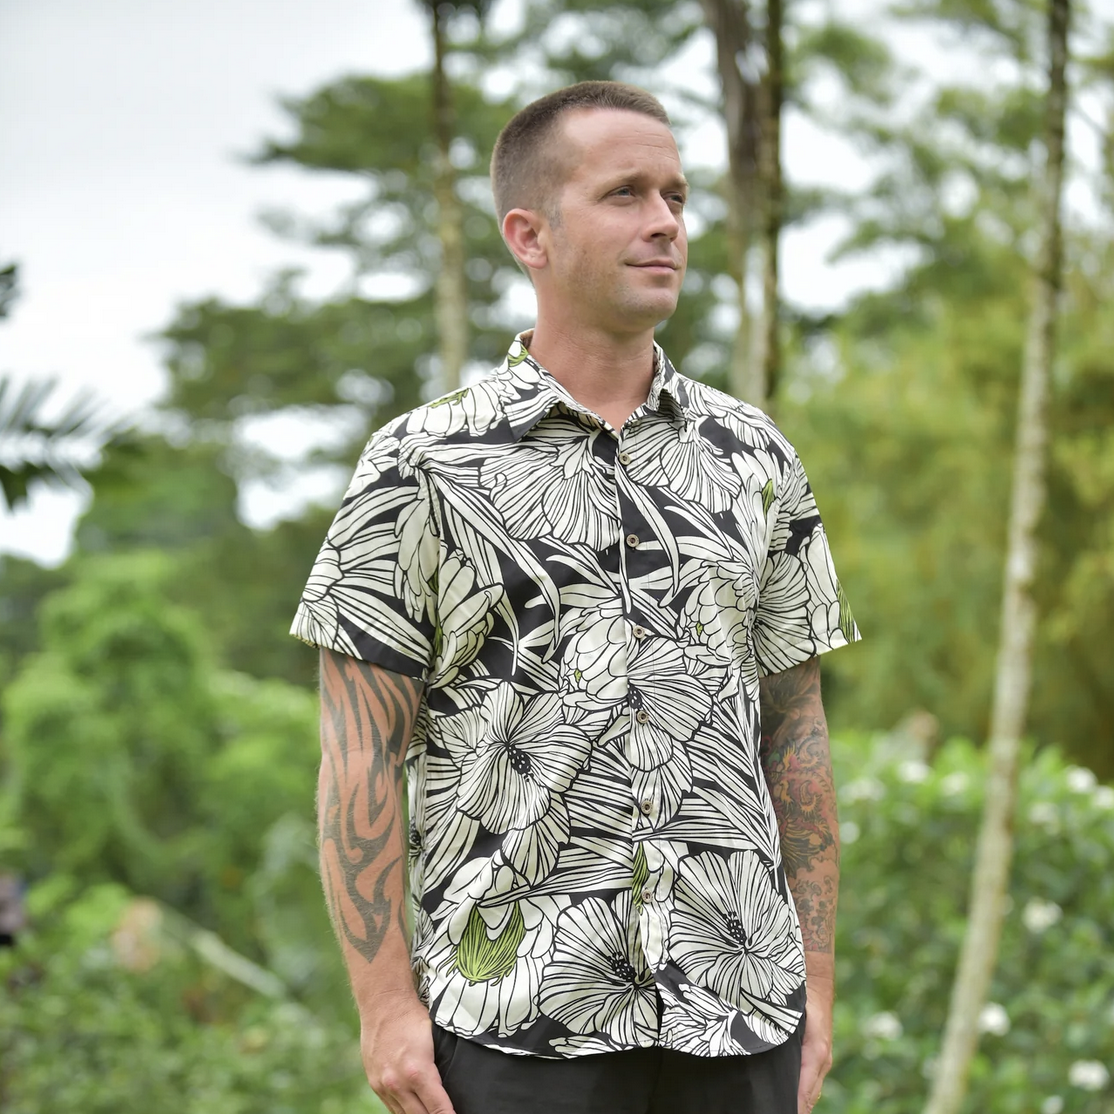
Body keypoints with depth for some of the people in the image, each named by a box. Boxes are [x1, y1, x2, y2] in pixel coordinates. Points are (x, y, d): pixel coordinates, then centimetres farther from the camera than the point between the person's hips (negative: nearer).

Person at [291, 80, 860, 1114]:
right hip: (516, 1016, -3)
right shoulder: (421, 465, -2)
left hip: (738, 1015, 4)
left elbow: (794, 730, 12)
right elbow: (361, 758, -3)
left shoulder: (753, 458, 9)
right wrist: (386, 1005, -9)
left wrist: (816, 986, 9)